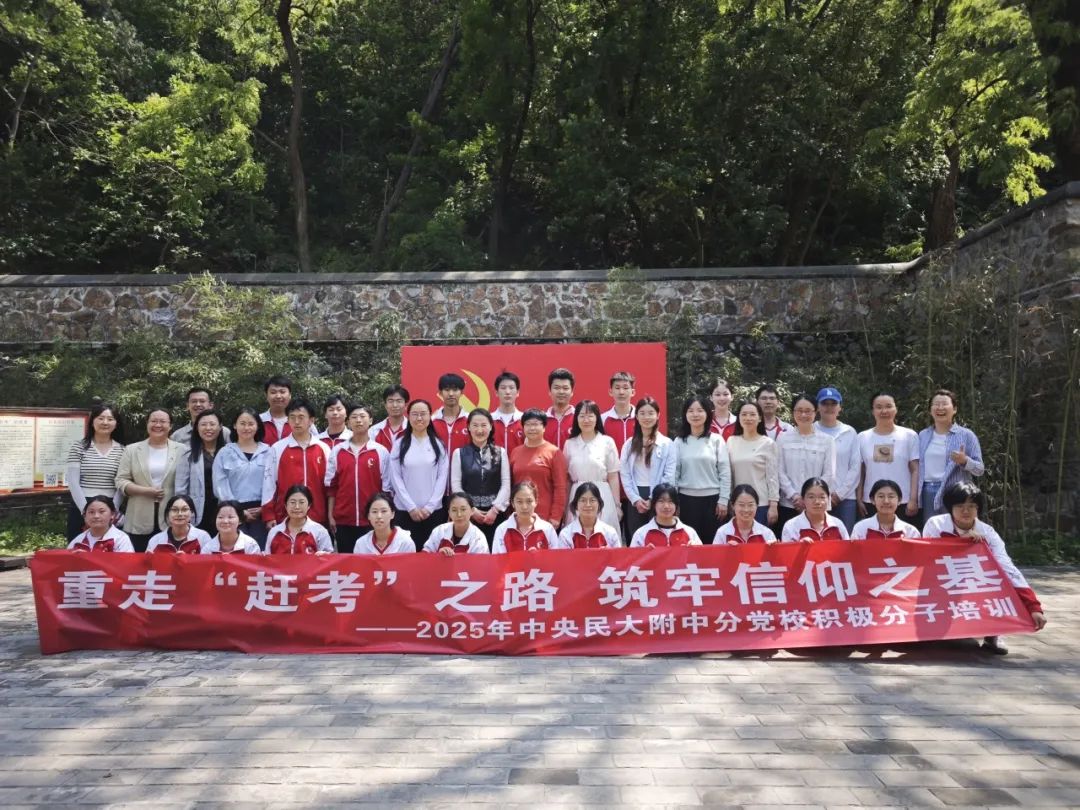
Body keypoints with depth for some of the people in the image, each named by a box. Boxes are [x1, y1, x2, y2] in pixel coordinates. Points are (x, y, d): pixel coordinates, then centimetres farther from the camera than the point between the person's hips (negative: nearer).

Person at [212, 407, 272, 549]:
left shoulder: (267, 452, 8)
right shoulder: (225, 453, 7)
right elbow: (220, 485, 1)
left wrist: (265, 507, -7)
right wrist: (239, 511, -7)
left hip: (260, 512, 0)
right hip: (235, 512, 0)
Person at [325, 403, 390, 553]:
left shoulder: (381, 451, 0)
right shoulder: (337, 451, 5)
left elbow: (386, 487, 3)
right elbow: (331, 486, 8)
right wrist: (330, 515, 4)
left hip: (372, 519, -1)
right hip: (343, 519, 2)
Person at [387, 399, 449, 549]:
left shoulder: (439, 445, 7)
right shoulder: (399, 445, 4)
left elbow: (443, 477, 2)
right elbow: (396, 478, 0)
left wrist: (429, 507, -7)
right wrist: (411, 507, -7)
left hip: (434, 511, 1)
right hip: (405, 511, 0)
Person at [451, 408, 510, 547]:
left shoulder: (500, 452, 7)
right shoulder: (459, 453, 4)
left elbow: (506, 484, 2)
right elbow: (455, 485, 0)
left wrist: (495, 509, -8)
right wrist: (471, 509, -7)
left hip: (495, 513, 1)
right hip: (468, 514, -1)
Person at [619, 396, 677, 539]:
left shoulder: (667, 444, 1)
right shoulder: (629, 444, 8)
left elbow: (669, 477, -4)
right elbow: (624, 475, 3)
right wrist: (636, 499, -8)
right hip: (635, 500, 2)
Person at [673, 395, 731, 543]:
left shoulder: (716, 440, 0)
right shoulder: (679, 441, 3)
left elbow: (725, 472, -1)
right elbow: (674, 472, 5)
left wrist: (723, 500, -5)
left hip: (712, 498, -1)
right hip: (687, 498, 1)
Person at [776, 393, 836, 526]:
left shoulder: (827, 440, 5)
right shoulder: (783, 438, 5)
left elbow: (829, 475, 1)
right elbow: (780, 472, 1)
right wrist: (794, 496, -10)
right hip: (789, 504, 0)